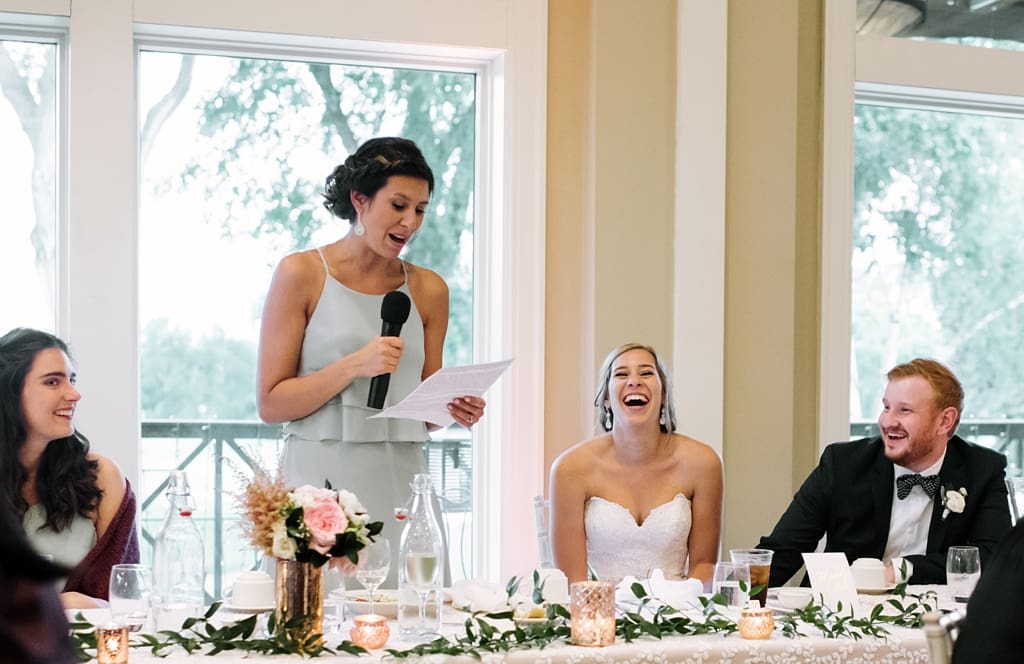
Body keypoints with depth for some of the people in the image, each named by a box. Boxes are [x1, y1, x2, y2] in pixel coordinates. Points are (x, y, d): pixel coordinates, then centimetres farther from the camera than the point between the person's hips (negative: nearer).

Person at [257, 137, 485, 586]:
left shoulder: (428, 289, 11)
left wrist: (454, 410, -3)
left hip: (400, 484, 4)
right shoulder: (301, 274, -1)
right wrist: (354, 366, -16)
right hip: (320, 478, -4)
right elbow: (271, 404, -5)